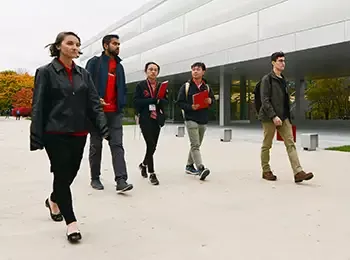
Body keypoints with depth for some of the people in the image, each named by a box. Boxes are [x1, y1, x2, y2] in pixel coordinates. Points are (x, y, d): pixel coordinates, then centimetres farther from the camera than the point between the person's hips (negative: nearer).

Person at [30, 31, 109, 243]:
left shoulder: (84, 74, 10)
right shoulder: (46, 72, -2)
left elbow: (94, 104, 6)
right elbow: (39, 107, -6)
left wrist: (104, 127, -8)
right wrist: (36, 137, -11)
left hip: (79, 134, 5)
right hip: (56, 134, -5)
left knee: (71, 173, 14)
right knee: (62, 174, -2)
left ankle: (54, 200, 45)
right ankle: (71, 222, 9)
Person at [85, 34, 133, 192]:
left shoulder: (119, 66, 18)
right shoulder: (94, 62, 2)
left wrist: (122, 104, 7)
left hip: (115, 112, 4)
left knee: (117, 145, -6)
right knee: (96, 146, 7)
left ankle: (121, 180, -12)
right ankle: (95, 178, 18)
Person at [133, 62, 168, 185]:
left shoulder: (161, 86, 12)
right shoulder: (140, 85, 0)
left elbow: (166, 101, 8)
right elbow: (136, 102, -9)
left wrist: (159, 100, -13)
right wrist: (151, 100, -16)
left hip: (157, 119, 5)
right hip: (145, 119, -4)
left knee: (153, 146, 10)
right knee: (151, 145, -10)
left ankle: (144, 164, 37)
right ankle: (152, 173, 1)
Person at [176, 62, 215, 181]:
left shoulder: (207, 87, 11)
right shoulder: (186, 86, -1)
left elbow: (212, 99, 21)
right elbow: (179, 102, -2)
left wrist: (210, 101, -3)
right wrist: (191, 107, -17)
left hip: (203, 120, 5)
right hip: (191, 119, -5)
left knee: (196, 145, 13)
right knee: (195, 145, -14)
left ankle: (189, 166, 27)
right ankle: (201, 168, -21)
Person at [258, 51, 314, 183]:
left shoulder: (283, 79, 16)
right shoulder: (267, 79, -5)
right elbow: (264, 100, -14)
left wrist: (287, 115, 13)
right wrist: (274, 116, -21)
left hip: (284, 117, 7)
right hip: (270, 118, -6)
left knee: (290, 143, -4)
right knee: (267, 145, 4)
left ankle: (298, 172, -10)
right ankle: (266, 171, 17)